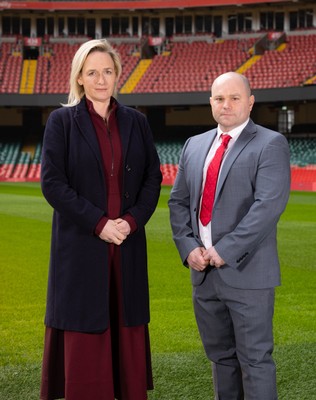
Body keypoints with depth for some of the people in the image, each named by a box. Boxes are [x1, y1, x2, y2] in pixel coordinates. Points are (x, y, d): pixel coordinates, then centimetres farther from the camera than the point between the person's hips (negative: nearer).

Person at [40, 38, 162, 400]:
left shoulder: (135, 121, 8)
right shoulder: (62, 121, -2)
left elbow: (153, 177, 7)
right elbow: (52, 183, -9)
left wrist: (132, 220, -9)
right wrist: (98, 223, -14)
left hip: (128, 245, 3)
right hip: (81, 245, -3)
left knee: (127, 330, 7)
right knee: (84, 338, 2)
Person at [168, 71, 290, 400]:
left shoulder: (270, 144, -6)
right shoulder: (194, 145, 14)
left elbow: (269, 205, -16)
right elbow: (178, 201, 14)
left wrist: (226, 250, -18)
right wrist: (188, 247, -2)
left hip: (247, 274, -6)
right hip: (204, 274, 6)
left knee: (255, 359, -1)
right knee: (220, 356, 15)